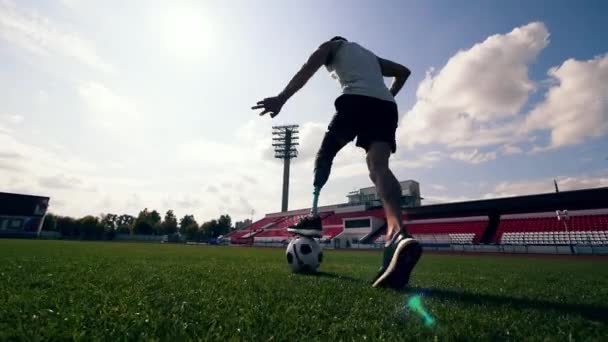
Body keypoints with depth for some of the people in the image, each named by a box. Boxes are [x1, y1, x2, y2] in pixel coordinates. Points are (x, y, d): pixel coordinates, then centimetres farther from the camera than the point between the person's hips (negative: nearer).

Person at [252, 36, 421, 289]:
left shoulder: (331, 46, 26)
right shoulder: (370, 56, 42)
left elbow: (307, 70, 5)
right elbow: (403, 72, 39)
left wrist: (281, 98, -8)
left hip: (356, 100, -4)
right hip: (386, 106, 5)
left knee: (325, 154, 11)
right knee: (379, 167, -15)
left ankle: (314, 217, -2)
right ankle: (397, 234, -40)